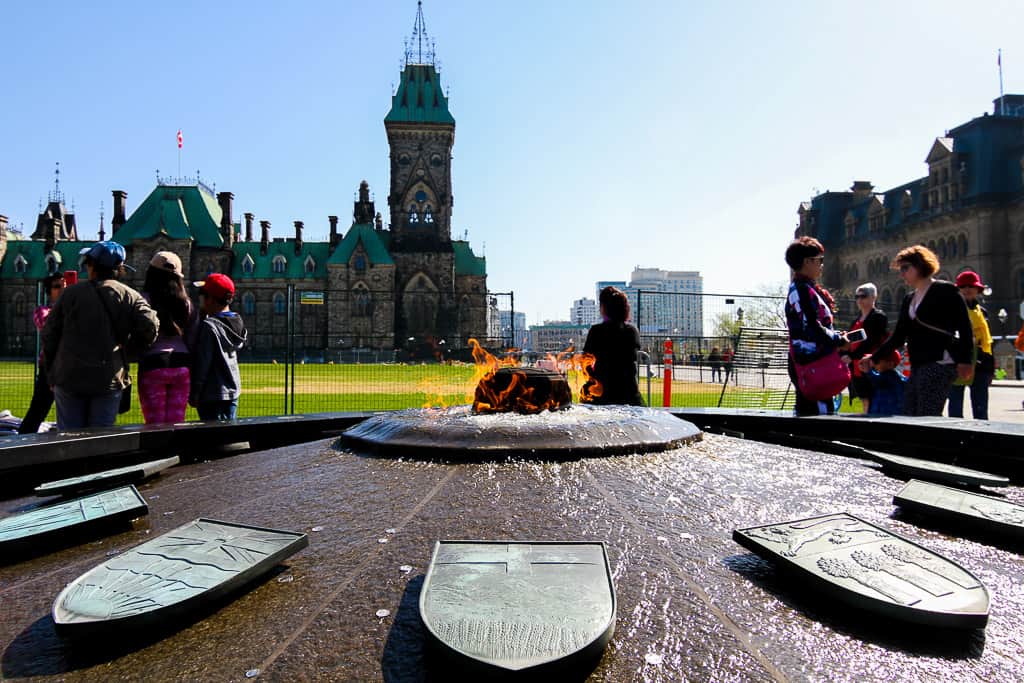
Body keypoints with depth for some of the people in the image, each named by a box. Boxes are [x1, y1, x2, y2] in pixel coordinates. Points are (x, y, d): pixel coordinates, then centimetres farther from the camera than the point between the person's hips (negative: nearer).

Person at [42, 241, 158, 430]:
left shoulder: (71, 293, 1)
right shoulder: (131, 297, -2)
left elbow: (49, 333, 4)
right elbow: (149, 329, -14)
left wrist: (51, 372, 15)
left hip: (69, 378, 1)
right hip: (109, 380, 0)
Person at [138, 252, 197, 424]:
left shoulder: (144, 299, -3)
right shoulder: (187, 303, 9)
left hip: (153, 366, -4)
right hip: (182, 365, 4)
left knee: (155, 425, 2)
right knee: (177, 425, 9)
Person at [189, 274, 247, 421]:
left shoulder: (208, 326, -16)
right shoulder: (237, 323, 5)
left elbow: (202, 364, -16)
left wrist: (194, 394, -10)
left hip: (213, 395, -8)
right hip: (233, 392, 8)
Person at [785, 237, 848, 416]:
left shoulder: (803, 288, 18)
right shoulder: (803, 290, -14)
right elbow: (811, 329, -21)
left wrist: (835, 335, 10)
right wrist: (839, 341, -9)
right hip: (811, 363, -11)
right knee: (821, 411, -10)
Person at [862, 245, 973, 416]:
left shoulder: (945, 291, -2)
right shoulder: (909, 299, 19)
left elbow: (964, 327, -7)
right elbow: (898, 337, 18)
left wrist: (965, 361, -15)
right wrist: (874, 358, 11)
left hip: (939, 363, -8)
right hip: (917, 366, 8)